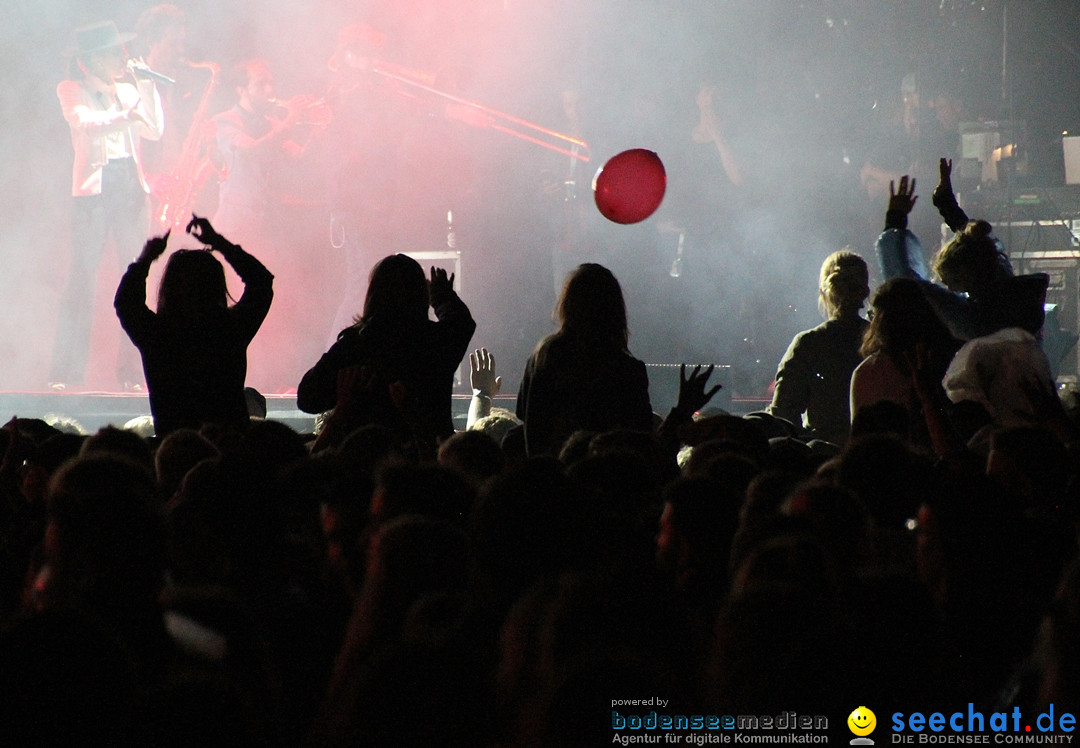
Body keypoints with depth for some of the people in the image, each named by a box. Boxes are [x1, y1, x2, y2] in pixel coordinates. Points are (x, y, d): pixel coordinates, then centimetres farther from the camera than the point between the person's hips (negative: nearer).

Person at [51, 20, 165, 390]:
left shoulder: (128, 89, 17)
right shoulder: (72, 90, 3)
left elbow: (155, 130, 7)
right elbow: (83, 121, -17)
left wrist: (145, 84, 4)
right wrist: (123, 118, -32)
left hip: (131, 188, 4)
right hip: (93, 190, -4)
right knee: (81, 279, -9)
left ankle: (132, 370, 0)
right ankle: (66, 372, -8)